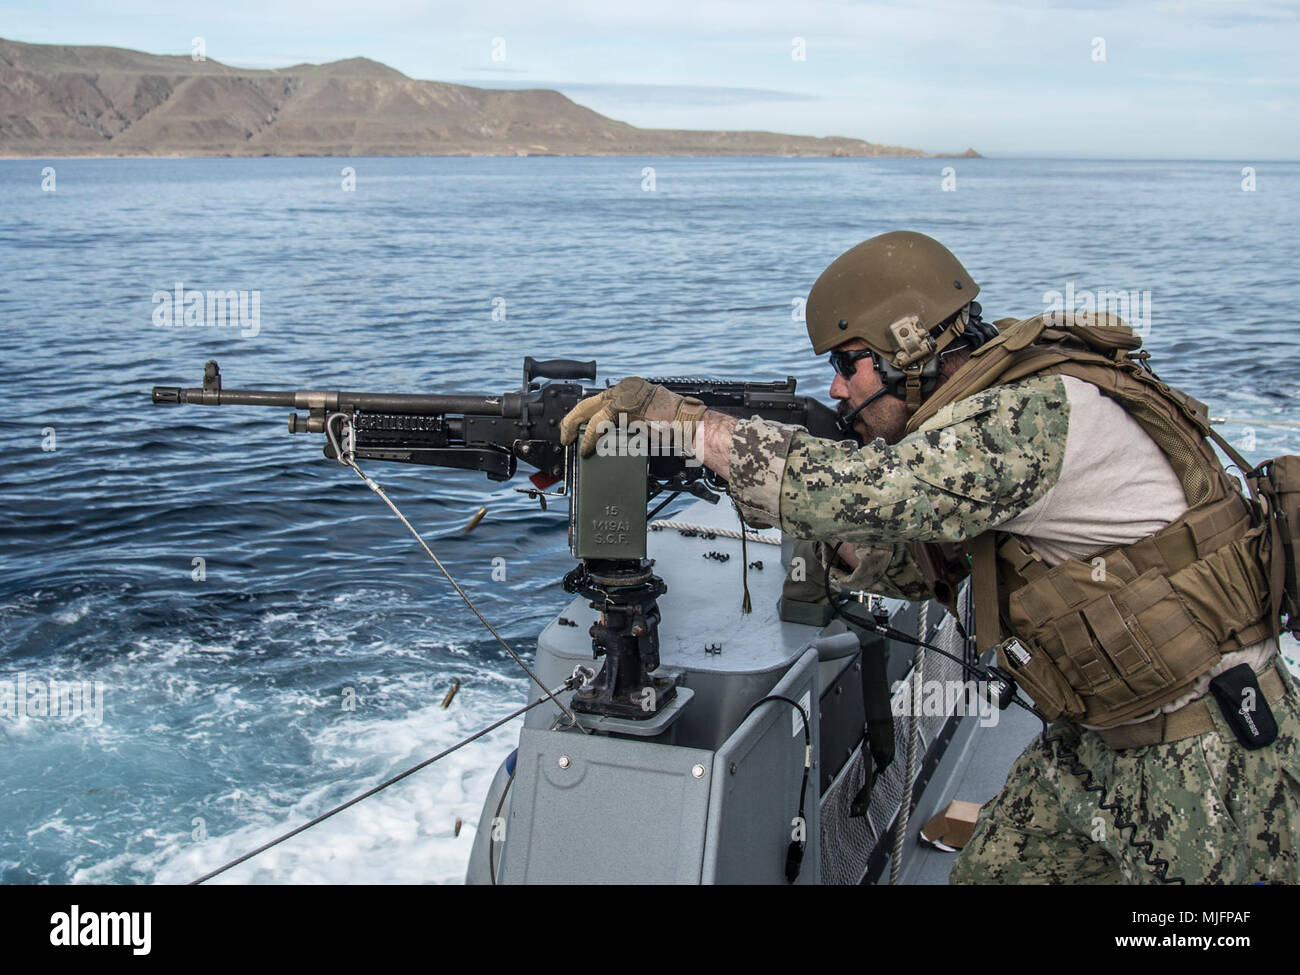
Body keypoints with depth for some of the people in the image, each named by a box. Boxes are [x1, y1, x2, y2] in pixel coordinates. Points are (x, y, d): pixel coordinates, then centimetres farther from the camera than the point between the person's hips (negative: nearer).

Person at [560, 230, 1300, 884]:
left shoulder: (1040, 411, -26)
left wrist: (682, 419, -31)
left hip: (1211, 748, -9)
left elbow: (863, 491, -36)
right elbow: (916, 565, 6)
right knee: (991, 871, 14)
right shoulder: (978, 412, 3)